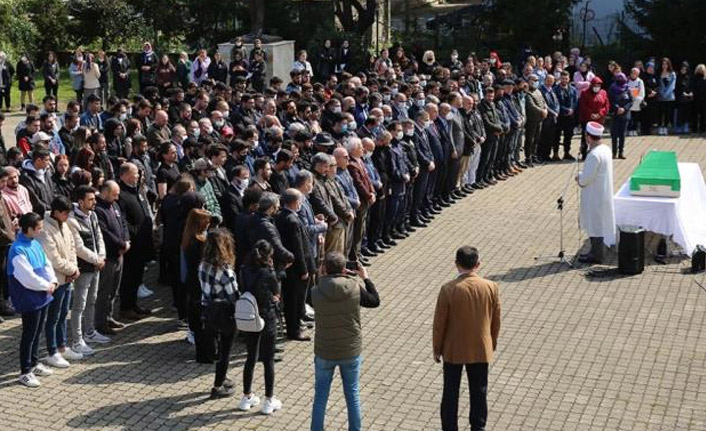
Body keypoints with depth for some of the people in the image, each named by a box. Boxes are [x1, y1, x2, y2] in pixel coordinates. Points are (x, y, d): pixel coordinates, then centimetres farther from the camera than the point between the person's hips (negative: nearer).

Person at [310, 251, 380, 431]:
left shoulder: (316, 292, -19)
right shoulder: (355, 288, -19)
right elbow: (375, 301, 0)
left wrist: (328, 276, 6)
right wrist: (365, 278, 9)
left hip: (324, 352, 0)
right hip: (351, 351, 0)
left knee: (320, 394, 16)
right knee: (352, 393, 18)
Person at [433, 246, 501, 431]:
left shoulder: (448, 289, -18)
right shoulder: (491, 287, -11)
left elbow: (439, 322, -10)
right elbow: (496, 320, 0)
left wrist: (437, 348, 4)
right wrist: (492, 344, 16)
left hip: (453, 350, -2)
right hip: (481, 350, 2)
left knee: (450, 393, 13)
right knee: (479, 393, 16)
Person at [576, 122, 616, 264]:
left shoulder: (594, 155, -25)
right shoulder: (606, 149, 5)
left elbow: (587, 177, -25)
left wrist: (579, 177, -5)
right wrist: (582, 176, 9)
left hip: (595, 196, -9)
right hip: (603, 192, 9)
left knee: (595, 224, 1)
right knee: (598, 224, 18)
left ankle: (596, 255, 10)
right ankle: (596, 251, 28)